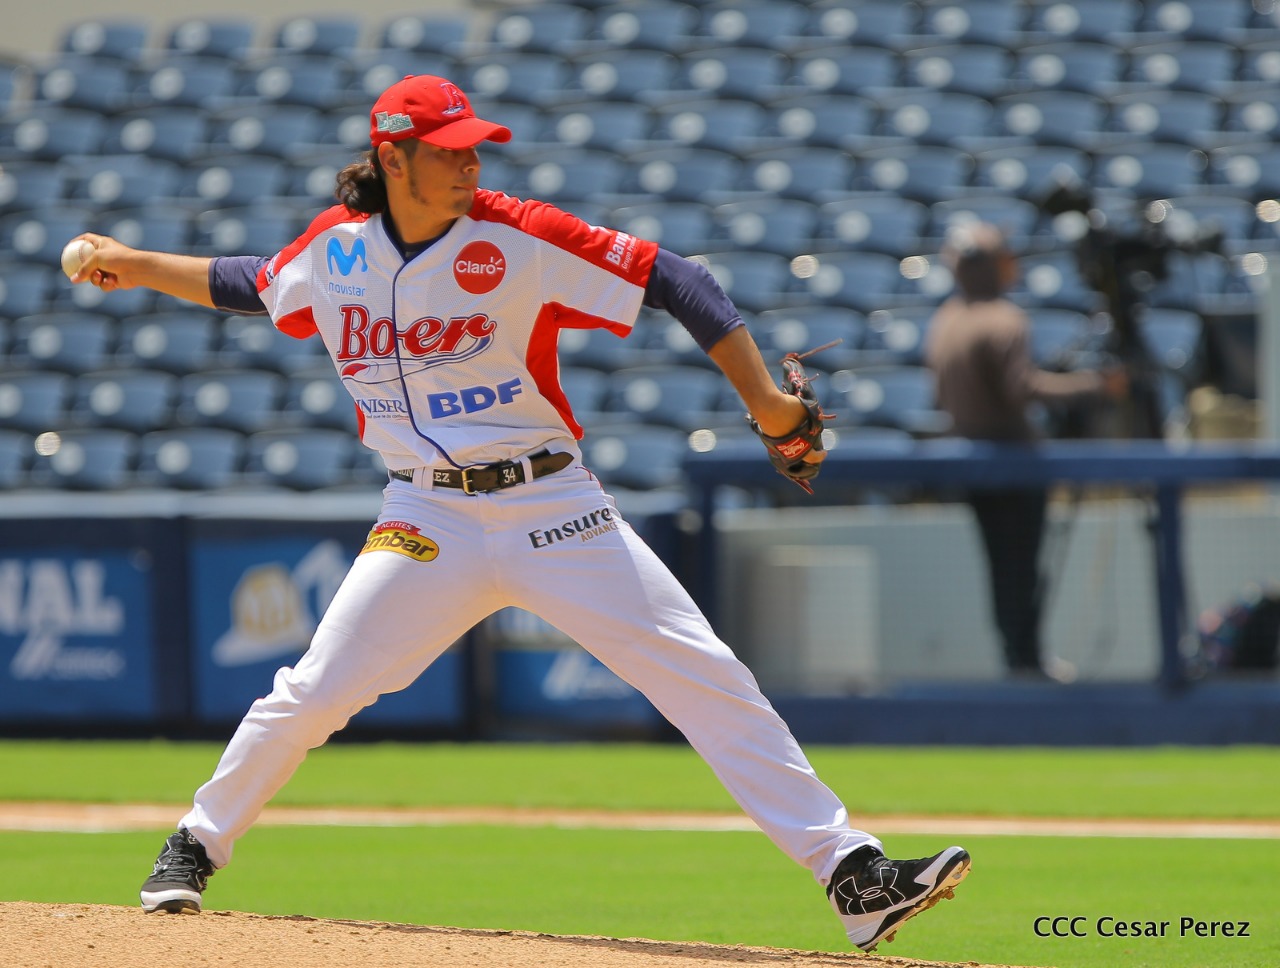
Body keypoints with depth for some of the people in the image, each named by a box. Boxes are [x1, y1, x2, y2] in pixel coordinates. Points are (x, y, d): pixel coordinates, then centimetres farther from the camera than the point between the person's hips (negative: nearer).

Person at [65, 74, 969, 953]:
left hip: (555, 507, -2)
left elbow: (673, 280, -11)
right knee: (314, 693, -7)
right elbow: (251, 285, 23)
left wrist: (764, 399, -17)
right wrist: (139, 266, 18)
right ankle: (196, 846, 18)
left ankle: (853, 873, -11)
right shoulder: (336, 247, 1)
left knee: (708, 679, -10)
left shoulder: (520, 237, -10)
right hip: (429, 519, 2)